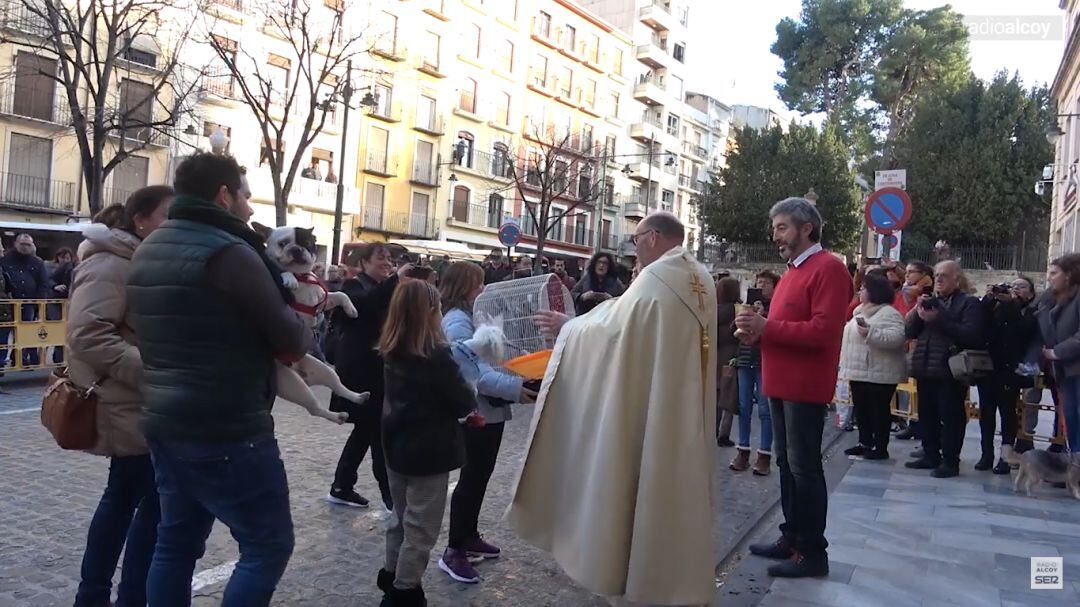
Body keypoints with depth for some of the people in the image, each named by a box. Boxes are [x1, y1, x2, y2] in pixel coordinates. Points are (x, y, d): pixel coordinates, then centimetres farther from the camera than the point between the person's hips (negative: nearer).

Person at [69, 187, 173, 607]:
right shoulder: (109, 265, -16)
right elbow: (87, 336, -27)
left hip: (138, 408, 10)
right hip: (134, 410, -10)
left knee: (123, 499, 18)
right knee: (154, 504, -4)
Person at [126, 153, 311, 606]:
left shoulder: (148, 250, 12)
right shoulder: (229, 252, -16)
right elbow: (292, 342, -13)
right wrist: (300, 331, 9)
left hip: (163, 423, 9)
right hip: (228, 431, -9)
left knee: (176, 542, 17)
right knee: (268, 544, 1)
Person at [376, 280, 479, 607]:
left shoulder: (392, 351, 1)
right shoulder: (437, 355, -21)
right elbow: (465, 402, -15)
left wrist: (460, 411, 6)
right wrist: (468, 404, 6)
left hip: (397, 446, 8)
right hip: (428, 453, -8)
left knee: (401, 518, 23)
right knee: (421, 528, 5)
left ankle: (392, 577, 37)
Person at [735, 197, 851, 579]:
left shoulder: (828, 268, -13)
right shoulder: (794, 270, 17)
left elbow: (824, 331, -22)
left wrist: (767, 326, -21)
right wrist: (759, 331, 2)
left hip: (805, 388, -9)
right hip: (782, 384, 10)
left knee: (804, 467, -3)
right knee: (786, 463, 15)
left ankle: (812, 552, 7)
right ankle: (792, 537, 26)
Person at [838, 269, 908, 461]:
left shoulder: (889, 313, -13)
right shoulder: (860, 312, 16)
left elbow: (897, 337, -27)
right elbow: (851, 336, 26)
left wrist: (871, 334, -30)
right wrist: (847, 367, 26)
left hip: (879, 374, -9)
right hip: (859, 372, 9)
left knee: (878, 411, -1)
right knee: (861, 409, 14)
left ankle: (880, 448, 7)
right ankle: (864, 443, 24)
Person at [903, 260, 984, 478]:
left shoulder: (969, 303, -2)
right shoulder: (930, 301, 18)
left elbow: (970, 335, -16)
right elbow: (911, 332, 12)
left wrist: (938, 320, -19)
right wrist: (918, 312, -6)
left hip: (951, 370, -6)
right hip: (926, 368, 7)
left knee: (951, 417, -2)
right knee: (927, 415, 11)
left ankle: (950, 462, 4)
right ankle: (930, 455, 21)